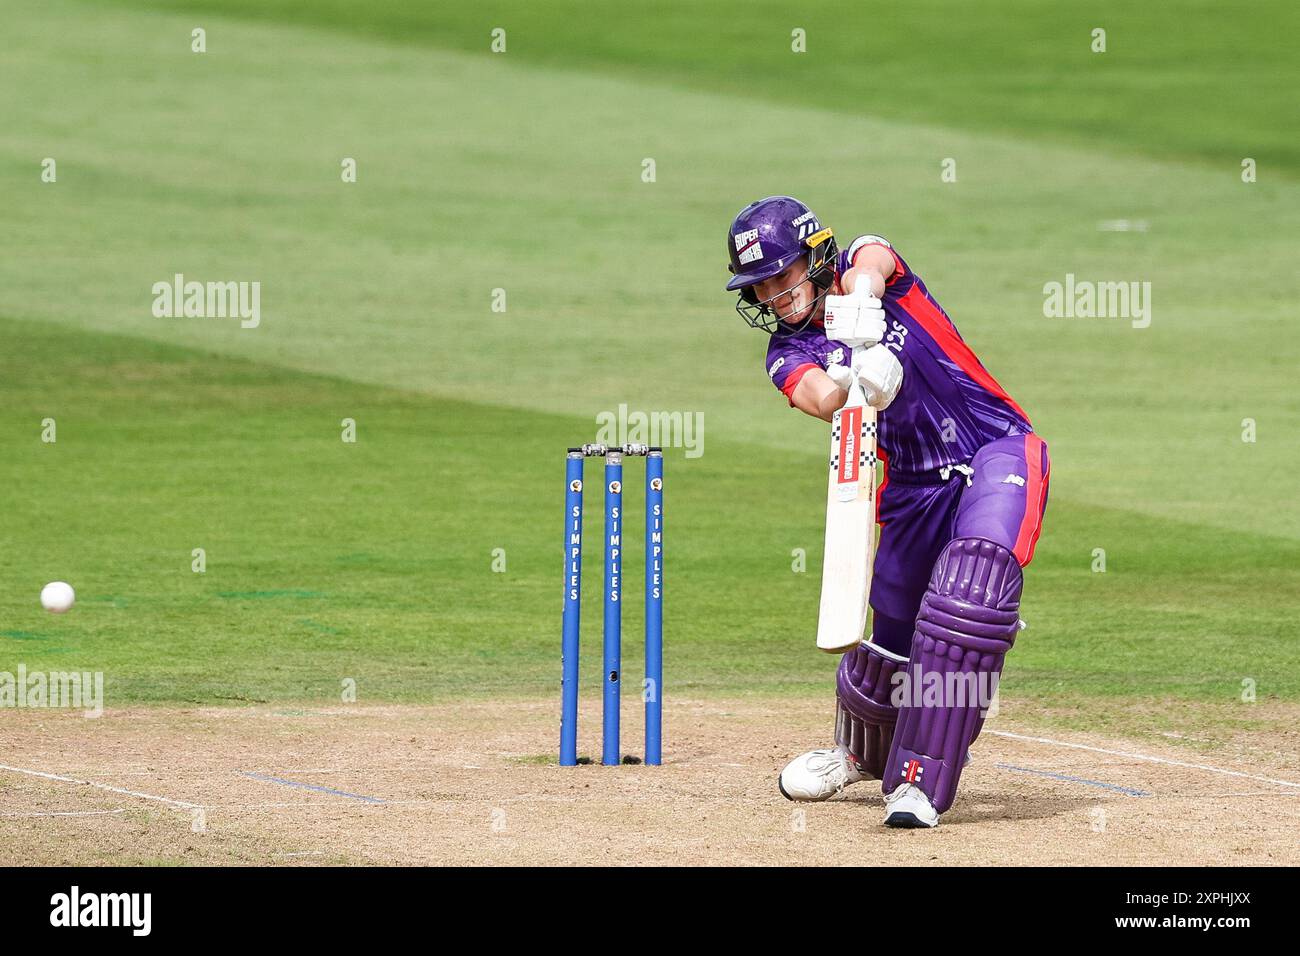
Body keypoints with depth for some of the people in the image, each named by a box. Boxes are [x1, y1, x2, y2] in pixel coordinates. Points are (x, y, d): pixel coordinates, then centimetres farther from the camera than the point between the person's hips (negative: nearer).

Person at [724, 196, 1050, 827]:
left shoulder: (865, 267, -2)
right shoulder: (789, 353, 1)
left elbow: (870, 264, -29)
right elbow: (822, 397, -22)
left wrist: (859, 299, -52)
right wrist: (856, 379, -45)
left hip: (997, 451, -4)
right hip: (914, 487, 5)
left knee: (969, 597, -27)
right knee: (892, 636, 9)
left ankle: (920, 781, -25)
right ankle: (864, 750, 44)